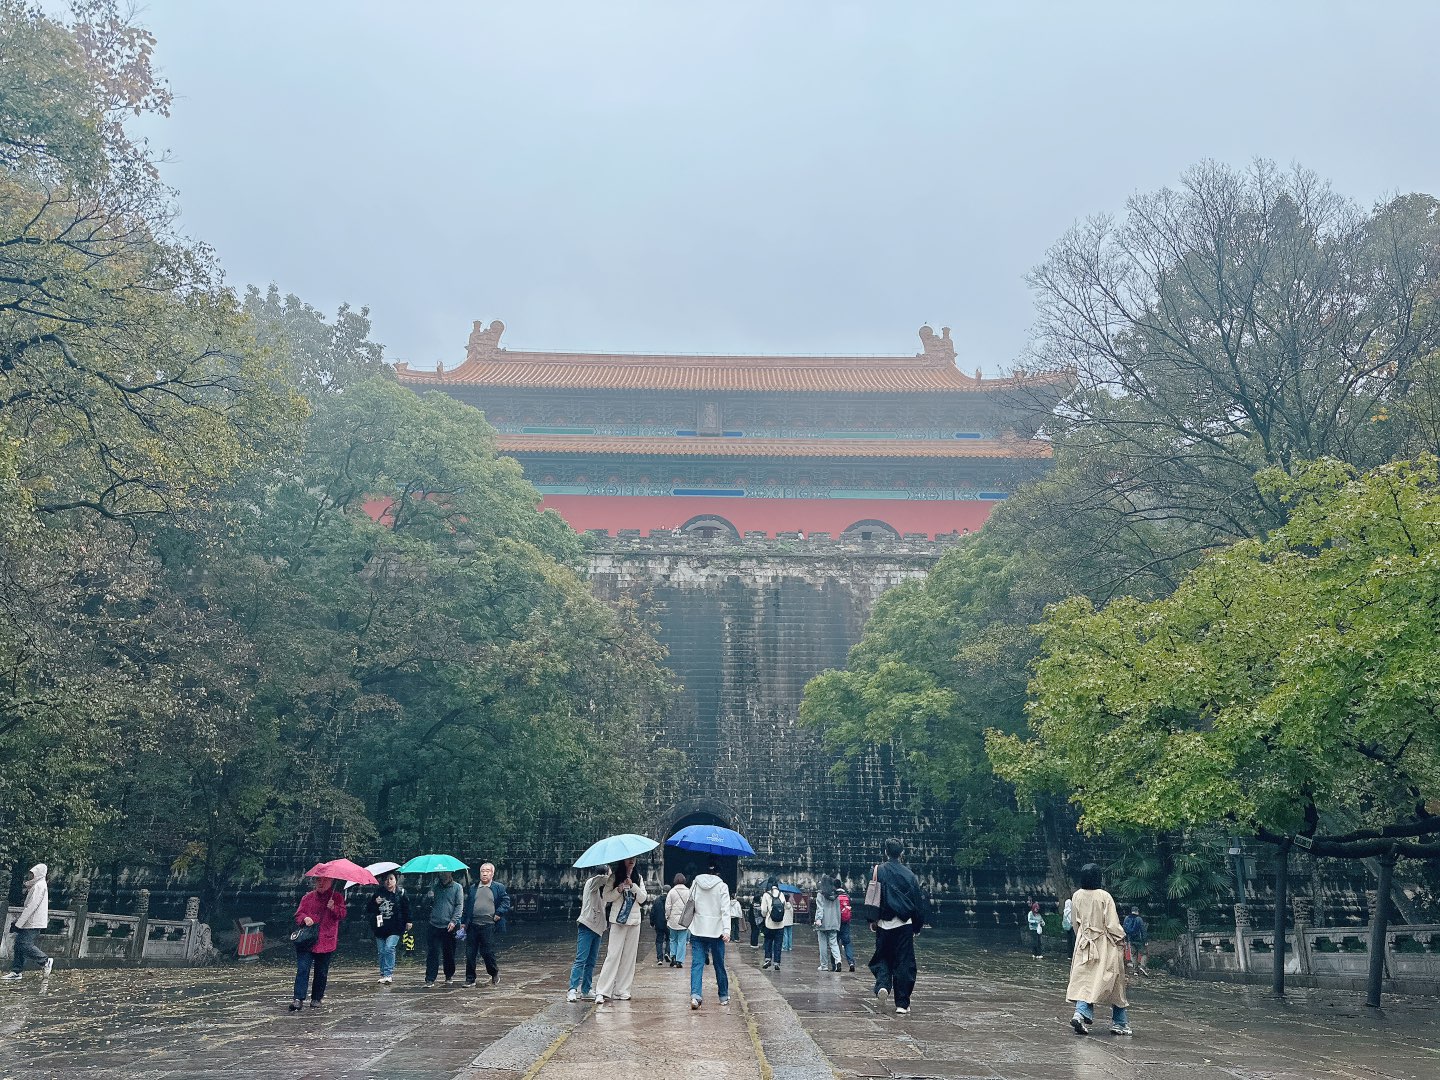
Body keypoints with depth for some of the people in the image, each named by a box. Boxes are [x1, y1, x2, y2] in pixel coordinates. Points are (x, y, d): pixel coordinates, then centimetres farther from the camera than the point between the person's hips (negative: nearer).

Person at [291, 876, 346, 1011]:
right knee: (302, 969, -11)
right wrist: (305, 918, -13)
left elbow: (342, 915, -2)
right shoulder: (308, 897, 9)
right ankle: (299, 999, -13)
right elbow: (298, 915, 8)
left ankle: (316, 999, 19)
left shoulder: (337, 897, 6)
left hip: (326, 942, 0)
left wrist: (333, 908, -20)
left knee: (321, 972, 6)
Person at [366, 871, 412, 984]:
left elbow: (407, 908, 7)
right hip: (380, 927, 3)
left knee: (389, 948, -19)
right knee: (381, 952, 7)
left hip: (395, 928, -3)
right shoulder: (378, 893, 5)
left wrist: (408, 921, 1)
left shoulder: (401, 893, 1)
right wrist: (374, 902, -12)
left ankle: (388, 974, -16)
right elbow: (368, 909, 7)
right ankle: (383, 975, 18)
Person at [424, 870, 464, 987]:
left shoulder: (457, 887, 3)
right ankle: (430, 979, -3)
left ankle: (449, 976, 24)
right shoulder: (436, 887, 13)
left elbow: (459, 906, -3)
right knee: (432, 953, -5)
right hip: (435, 925, 2)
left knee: (449, 953, 8)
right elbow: (428, 903, 20)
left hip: (449, 927, -2)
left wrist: (453, 921, -12)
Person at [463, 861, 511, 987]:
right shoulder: (473, 888, 15)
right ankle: (470, 979, 13)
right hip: (473, 925, 3)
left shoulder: (499, 888, 6)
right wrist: (464, 922, 11)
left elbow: (506, 902, 2)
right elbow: (467, 905, 16)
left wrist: (499, 914, -10)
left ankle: (494, 973, 21)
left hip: (489, 926, -3)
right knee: (470, 953, 3)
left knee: (487, 952, -3)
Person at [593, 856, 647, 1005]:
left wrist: (632, 885, -10)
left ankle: (621, 991, 7)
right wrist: (619, 889, -19)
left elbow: (642, 898, 3)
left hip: (634, 921, 4)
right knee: (613, 954, -11)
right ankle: (601, 991, -11)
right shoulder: (614, 876, 1)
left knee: (629, 956, 2)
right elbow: (606, 896, -4)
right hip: (618, 920, -4)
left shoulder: (638, 878, 11)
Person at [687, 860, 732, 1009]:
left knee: (697, 964, -3)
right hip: (716, 931, -1)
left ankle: (695, 994, -21)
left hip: (698, 931, 1)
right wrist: (726, 930, -16)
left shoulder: (696, 884, 3)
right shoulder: (722, 886, -4)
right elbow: (725, 910, -12)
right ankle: (724, 996, 22)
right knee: (719, 965, 11)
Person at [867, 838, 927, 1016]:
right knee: (904, 963, 5)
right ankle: (902, 1004, 4)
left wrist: (872, 919, 4)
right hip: (904, 924, 1)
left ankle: (883, 984, -10)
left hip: (884, 923, -1)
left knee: (882, 958, 16)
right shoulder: (909, 874, 3)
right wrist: (917, 926, 15)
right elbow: (918, 902, 7)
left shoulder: (879, 870, -2)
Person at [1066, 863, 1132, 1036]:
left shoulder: (1077, 896, -1)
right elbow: (1112, 925, -13)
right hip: (1105, 945, -4)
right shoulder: (1104, 896, -15)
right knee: (1115, 984, 9)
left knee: (1084, 982, 7)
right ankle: (1119, 1024, 14)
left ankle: (1081, 1013, -13)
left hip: (1083, 945, 4)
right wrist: (1122, 942, -1)